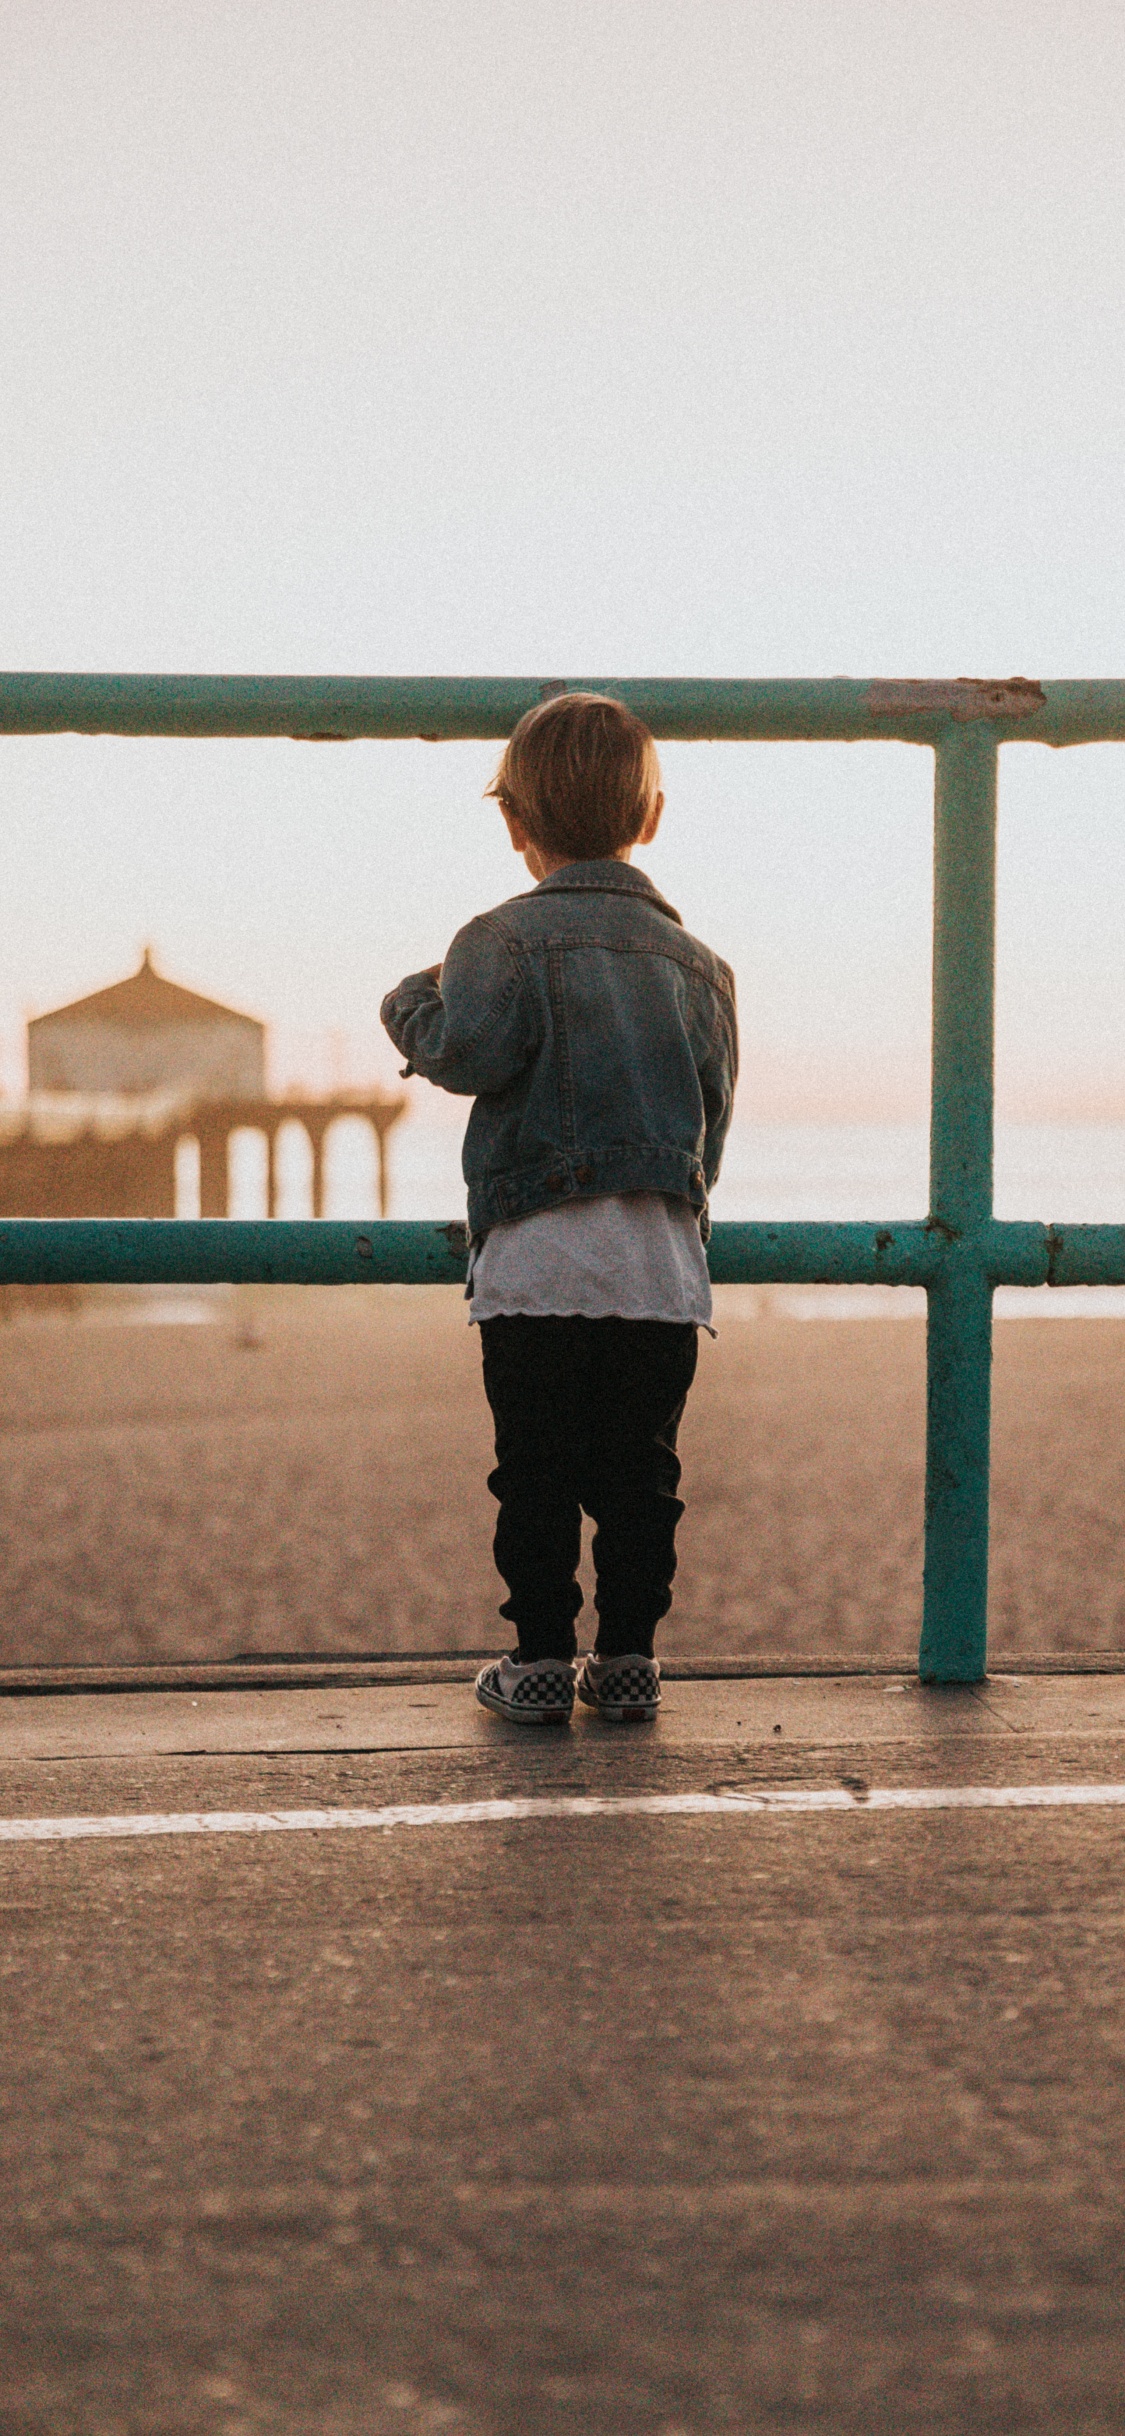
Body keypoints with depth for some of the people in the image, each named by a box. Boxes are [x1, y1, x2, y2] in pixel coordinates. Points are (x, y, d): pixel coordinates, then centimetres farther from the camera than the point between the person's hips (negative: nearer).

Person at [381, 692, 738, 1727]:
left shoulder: (506, 939, -2)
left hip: (536, 1258, -3)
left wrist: (413, 1004, 5)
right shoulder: (697, 961, 13)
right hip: (663, 1261, 4)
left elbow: (474, 1052, -17)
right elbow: (715, 1110, 15)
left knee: (535, 1471, 4)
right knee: (639, 1471, 9)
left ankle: (542, 1659, 8)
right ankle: (628, 1657, 13)